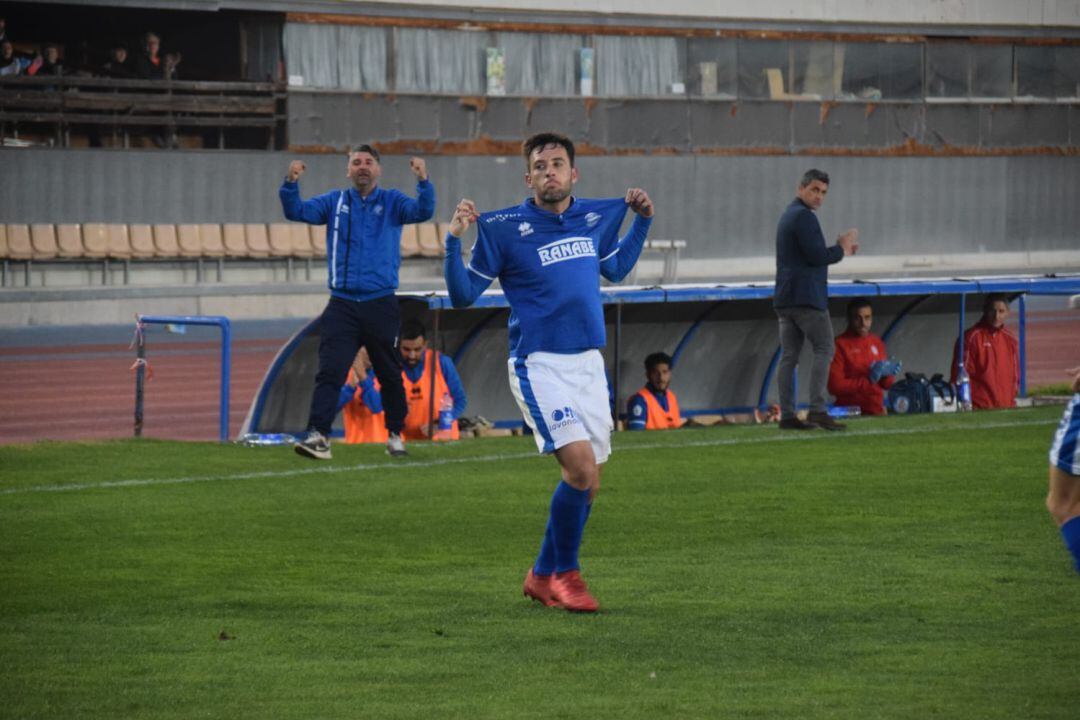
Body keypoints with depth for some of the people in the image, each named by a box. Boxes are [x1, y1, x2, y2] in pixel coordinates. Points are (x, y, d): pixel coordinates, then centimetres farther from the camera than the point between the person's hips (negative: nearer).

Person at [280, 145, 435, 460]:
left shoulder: (392, 202, 6)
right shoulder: (335, 202, 10)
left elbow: (423, 211, -11)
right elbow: (296, 211, -1)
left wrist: (423, 180, -30)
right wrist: (291, 183, -21)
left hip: (381, 303, 0)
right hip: (342, 304, 0)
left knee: (389, 375, 10)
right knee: (330, 371, -13)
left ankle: (395, 434, 26)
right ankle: (318, 436, -20)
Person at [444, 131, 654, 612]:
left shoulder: (595, 218, 9)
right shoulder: (502, 228, -7)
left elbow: (615, 268, 29)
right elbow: (463, 295, -5)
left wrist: (642, 220, 21)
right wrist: (455, 240, -18)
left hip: (588, 364, 6)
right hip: (539, 365, -6)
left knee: (588, 481, 6)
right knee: (581, 467, -20)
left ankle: (543, 575, 23)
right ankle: (565, 572, -2)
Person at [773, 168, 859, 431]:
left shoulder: (788, 215, 21)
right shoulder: (804, 216, -11)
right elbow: (818, 257, -18)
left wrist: (840, 249, 19)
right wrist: (841, 248, -2)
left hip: (784, 298, 10)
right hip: (806, 298, -10)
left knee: (789, 355, 5)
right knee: (824, 349, -7)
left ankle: (787, 415, 2)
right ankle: (817, 409, -16)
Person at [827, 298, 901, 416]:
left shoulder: (877, 343, 13)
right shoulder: (839, 345, -4)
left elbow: (887, 384, 18)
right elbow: (835, 386, -11)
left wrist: (887, 374, -5)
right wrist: (869, 380, -13)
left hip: (877, 411, 5)